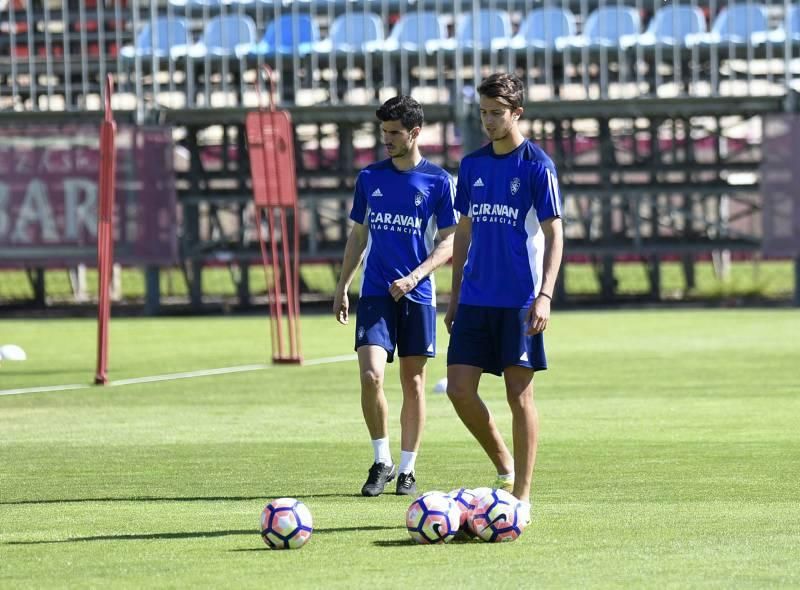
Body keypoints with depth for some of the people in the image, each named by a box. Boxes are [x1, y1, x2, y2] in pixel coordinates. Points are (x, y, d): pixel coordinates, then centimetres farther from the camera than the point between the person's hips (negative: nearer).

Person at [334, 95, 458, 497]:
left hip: (417, 295, -1)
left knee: (413, 382, 4)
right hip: (375, 294, 1)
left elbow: (448, 243, -2)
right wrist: (342, 286, 11)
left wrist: (414, 277, -15)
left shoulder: (439, 181, -1)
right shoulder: (370, 177, 8)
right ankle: (381, 462, 0)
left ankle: (407, 469, 13)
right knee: (370, 375, -14)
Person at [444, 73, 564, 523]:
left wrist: (545, 295, -17)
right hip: (476, 298, 5)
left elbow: (554, 234, -8)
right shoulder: (472, 165, 11)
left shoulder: (537, 166, -6)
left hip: (520, 300, -5)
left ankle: (522, 495, 5)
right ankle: (504, 466, 19)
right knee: (460, 389, -2)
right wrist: (455, 296, 15)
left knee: (520, 393, -2)